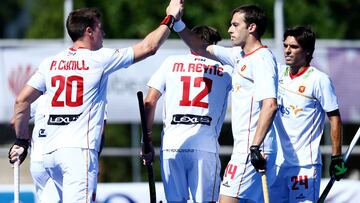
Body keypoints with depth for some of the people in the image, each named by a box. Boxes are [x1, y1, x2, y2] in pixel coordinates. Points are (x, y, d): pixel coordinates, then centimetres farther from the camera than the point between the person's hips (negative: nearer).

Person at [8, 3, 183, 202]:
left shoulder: (50, 63, 12)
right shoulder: (99, 59, -1)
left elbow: (22, 101, 11)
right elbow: (149, 47, 5)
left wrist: (21, 140, 21)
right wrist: (170, 18, 19)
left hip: (50, 151, 7)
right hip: (79, 150, -7)